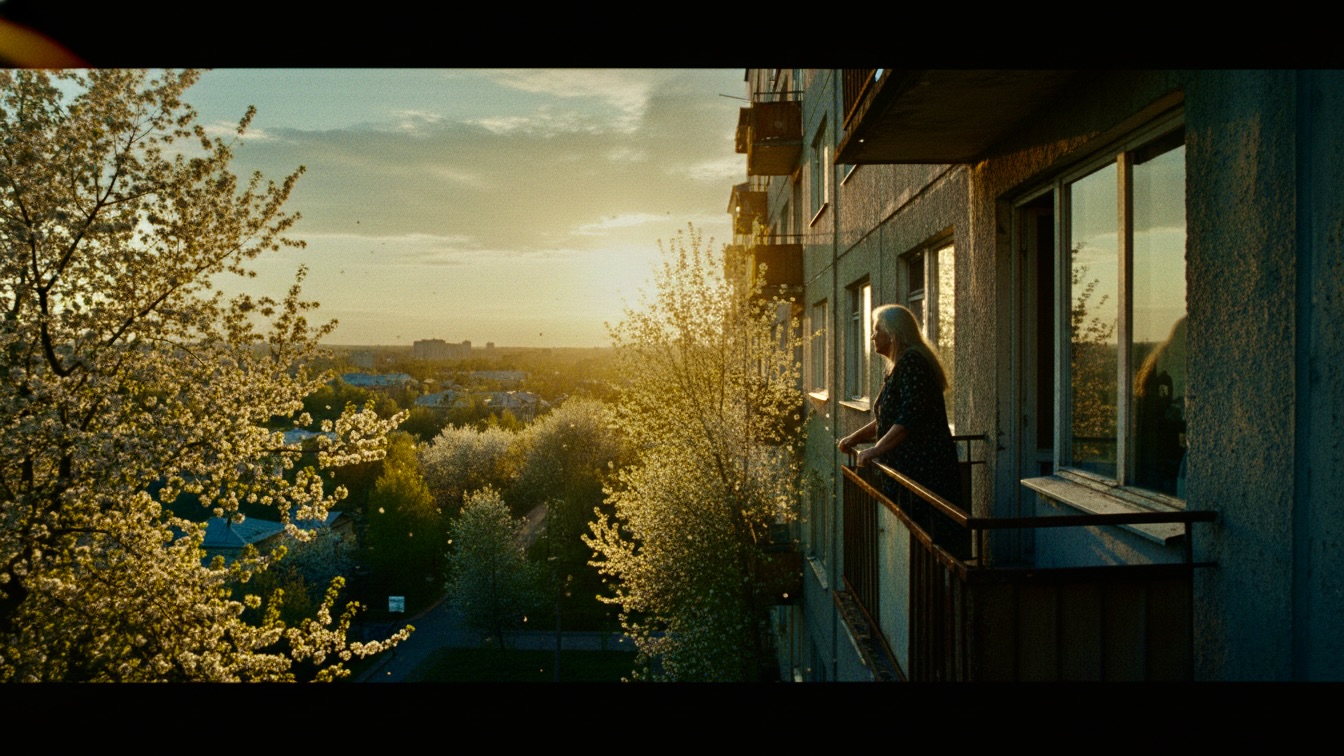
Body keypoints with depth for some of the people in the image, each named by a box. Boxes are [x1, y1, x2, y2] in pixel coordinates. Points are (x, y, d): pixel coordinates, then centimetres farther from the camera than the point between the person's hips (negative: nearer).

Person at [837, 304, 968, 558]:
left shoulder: (911, 362, -14)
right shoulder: (899, 366, 19)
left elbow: (910, 418, -23)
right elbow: (887, 420, 26)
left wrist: (876, 449, -21)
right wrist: (856, 437, 17)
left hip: (923, 468, -10)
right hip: (907, 467, 10)